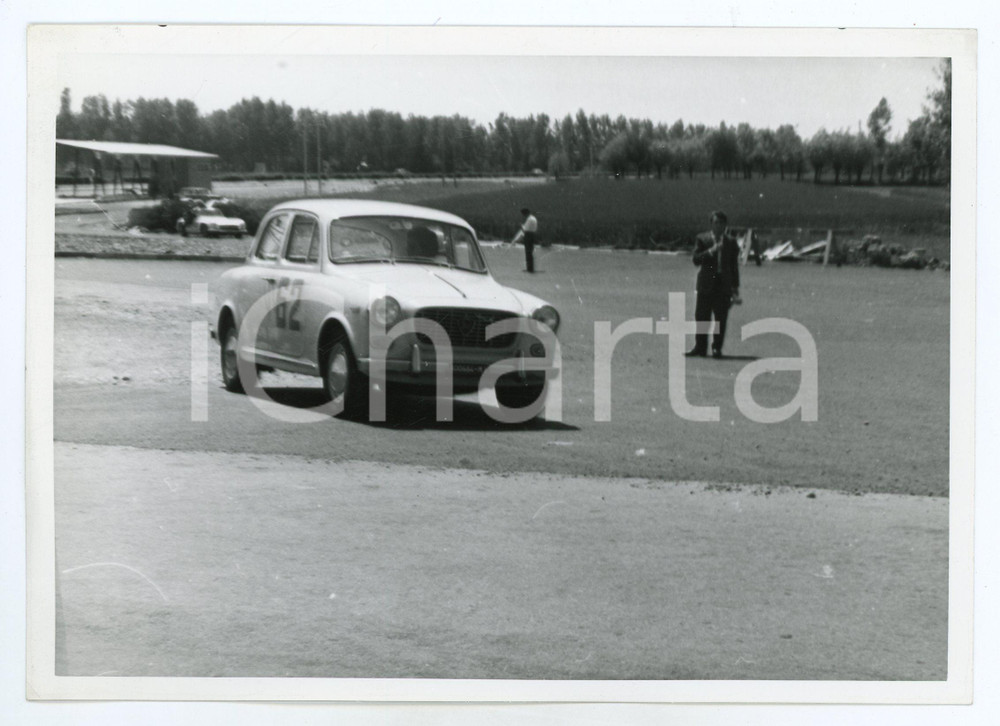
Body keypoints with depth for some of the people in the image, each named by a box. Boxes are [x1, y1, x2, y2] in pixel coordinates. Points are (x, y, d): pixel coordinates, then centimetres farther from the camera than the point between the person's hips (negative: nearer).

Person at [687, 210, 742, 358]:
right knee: (702, 317, 2)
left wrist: (735, 288, 9)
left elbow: (734, 265, 12)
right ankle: (700, 347, 12)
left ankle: (717, 348, 5)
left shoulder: (731, 242, 9)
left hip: (724, 285, 1)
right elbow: (696, 260, -7)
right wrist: (711, 251, -21)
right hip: (706, 284, -1)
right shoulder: (702, 239, 4)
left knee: (721, 318, -2)